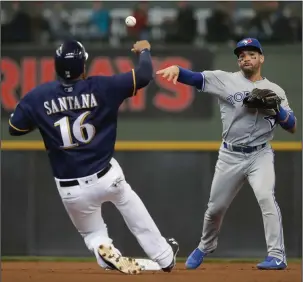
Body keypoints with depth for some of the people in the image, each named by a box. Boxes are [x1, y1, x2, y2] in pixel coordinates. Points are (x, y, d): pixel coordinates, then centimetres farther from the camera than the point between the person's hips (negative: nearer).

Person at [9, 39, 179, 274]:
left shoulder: (38, 97, -7)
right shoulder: (100, 88, -10)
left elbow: (14, 128, 6)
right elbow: (144, 75, -5)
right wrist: (143, 50, 16)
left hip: (70, 190, 1)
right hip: (106, 177, -1)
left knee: (93, 234, 22)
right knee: (135, 214, 29)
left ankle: (105, 251, -10)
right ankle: (164, 257, 34)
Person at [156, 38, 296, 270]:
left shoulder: (275, 91, 4)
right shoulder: (226, 80, 1)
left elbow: (292, 126, 0)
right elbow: (195, 77, -13)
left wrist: (274, 107, -18)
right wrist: (176, 69, -34)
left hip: (260, 155, -1)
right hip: (230, 156, 1)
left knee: (266, 197, -26)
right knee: (216, 207, 12)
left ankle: (277, 256, -23)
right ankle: (206, 246, 41)